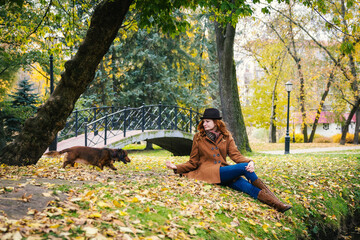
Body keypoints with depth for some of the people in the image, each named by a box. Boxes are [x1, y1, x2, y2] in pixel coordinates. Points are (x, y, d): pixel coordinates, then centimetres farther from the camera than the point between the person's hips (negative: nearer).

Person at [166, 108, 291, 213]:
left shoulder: (226, 136, 14)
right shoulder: (198, 137, 9)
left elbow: (235, 154, 2)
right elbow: (193, 162, 11)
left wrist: (250, 162, -18)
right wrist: (177, 167, -5)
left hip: (225, 172, 3)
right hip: (208, 172, -3)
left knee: (247, 186, -26)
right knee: (243, 168, -25)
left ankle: (278, 205, -37)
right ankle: (267, 193, -12)